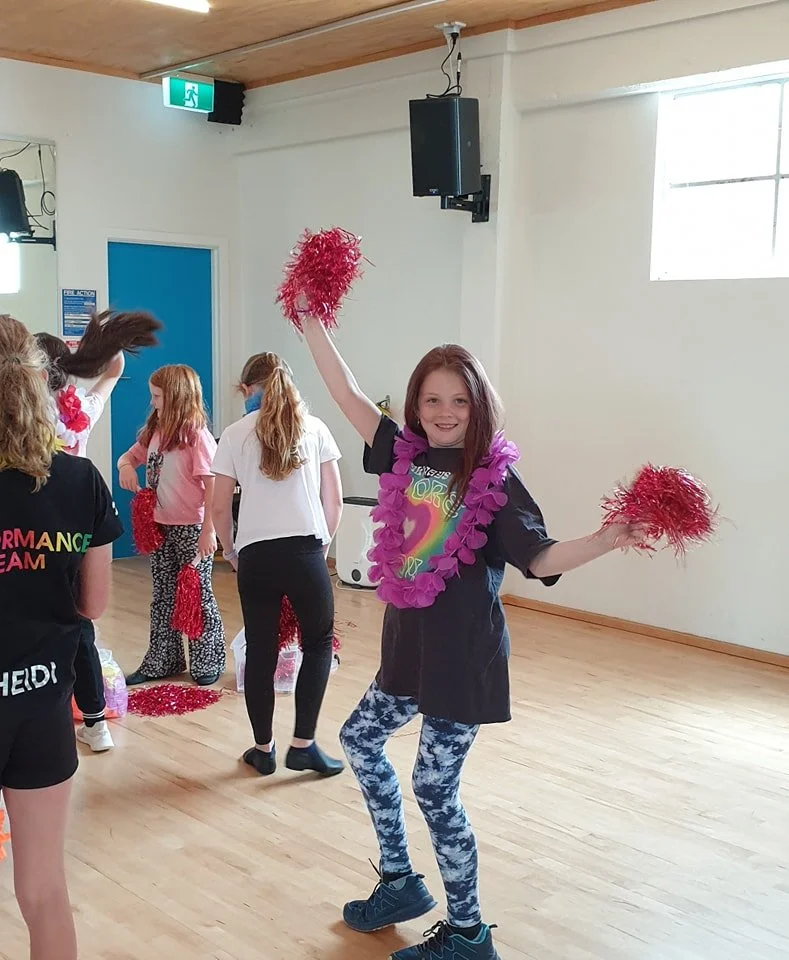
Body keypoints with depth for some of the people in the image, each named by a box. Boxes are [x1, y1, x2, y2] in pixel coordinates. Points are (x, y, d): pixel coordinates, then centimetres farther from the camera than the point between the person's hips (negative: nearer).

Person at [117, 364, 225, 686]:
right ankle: (161, 661, 26)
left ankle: (208, 662, 20)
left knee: (198, 595, 6)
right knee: (162, 596, 15)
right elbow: (129, 456, 20)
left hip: (191, 528, -7)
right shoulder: (154, 432, 6)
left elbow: (212, 485, -18)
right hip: (160, 526, 7)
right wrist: (126, 467, -5)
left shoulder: (197, 436, -16)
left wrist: (208, 530, -20)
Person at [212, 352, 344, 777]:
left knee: (260, 651, 12)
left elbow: (220, 507, 5)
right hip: (306, 551, 0)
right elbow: (334, 499, 5)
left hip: (255, 555, 1)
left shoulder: (235, 435, 5)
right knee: (318, 643, 16)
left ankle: (263, 749, 22)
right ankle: (303, 744, 11)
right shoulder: (314, 428, 6)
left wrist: (231, 551, 20)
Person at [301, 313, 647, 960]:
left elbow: (541, 558, -21)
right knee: (360, 739, 21)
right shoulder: (405, 455, 2)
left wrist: (609, 540, -38)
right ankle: (400, 883, 39)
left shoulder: (495, 480, -12)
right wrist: (311, 320, 6)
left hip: (464, 657, -7)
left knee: (435, 788, -1)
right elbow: (348, 393, 6)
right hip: (409, 646, 7)